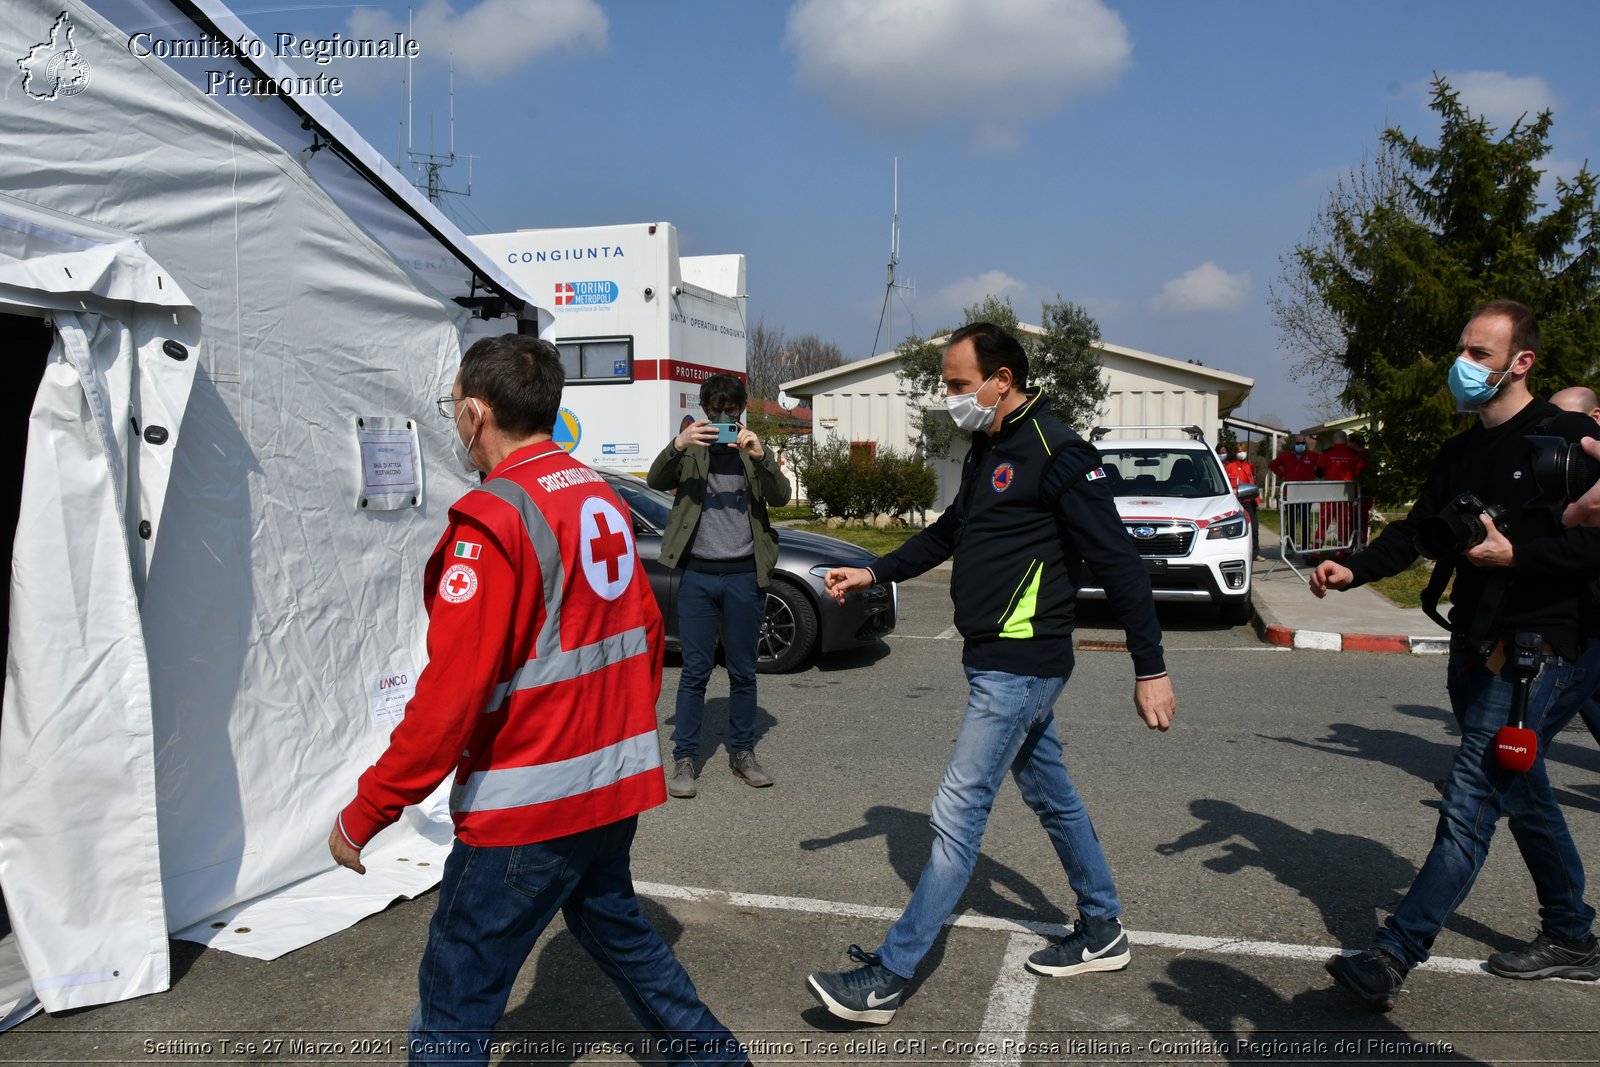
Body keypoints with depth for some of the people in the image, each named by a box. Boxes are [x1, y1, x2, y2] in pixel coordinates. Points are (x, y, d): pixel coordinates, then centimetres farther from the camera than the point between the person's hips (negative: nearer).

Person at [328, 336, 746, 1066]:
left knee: (456, 994, 3)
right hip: (616, 785, 9)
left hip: (530, 804, -8)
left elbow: (453, 690, -21)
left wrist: (364, 813, -13)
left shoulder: (493, 519, -17)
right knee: (613, 926, 28)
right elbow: (647, 633, 14)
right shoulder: (602, 498, 7)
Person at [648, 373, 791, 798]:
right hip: (698, 573, -1)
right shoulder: (690, 451, 8)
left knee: (743, 670, 9)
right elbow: (656, 481, -9)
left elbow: (780, 497, -6)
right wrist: (678, 445, -27)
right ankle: (684, 758, 8)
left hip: (745, 574, 1)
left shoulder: (756, 450, 9)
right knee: (695, 670, 1)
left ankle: (743, 752, 21)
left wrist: (759, 456, -23)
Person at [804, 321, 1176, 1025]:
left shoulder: (1057, 454, -17)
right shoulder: (987, 449, 11)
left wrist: (1150, 669, -16)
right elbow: (951, 531, 24)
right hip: (999, 661, 10)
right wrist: (874, 574, 17)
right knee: (1052, 797, 19)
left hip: (1019, 668, -10)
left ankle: (889, 977, 0)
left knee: (957, 814, -7)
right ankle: (1103, 934, 36)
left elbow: (1119, 563, -17)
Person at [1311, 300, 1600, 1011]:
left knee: (1469, 804, -11)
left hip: (1538, 649, -8)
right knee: (1521, 794, 18)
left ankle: (1394, 955, -12)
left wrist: (1515, 556, -26)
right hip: (1474, 648, 8)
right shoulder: (1459, 453, 15)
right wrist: (1353, 571, -7)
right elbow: (1416, 531, 10)